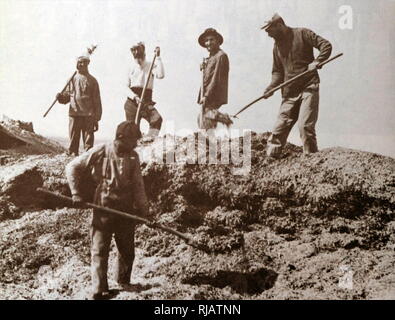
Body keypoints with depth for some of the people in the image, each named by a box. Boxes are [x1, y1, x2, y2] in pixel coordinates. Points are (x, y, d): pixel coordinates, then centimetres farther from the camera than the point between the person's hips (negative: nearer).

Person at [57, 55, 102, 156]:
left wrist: (96, 119, -2)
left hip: (88, 115, -2)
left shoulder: (92, 80, 4)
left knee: (88, 142, 1)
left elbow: (97, 101, 3)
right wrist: (61, 97, -8)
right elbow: (67, 97, 16)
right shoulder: (72, 79, 10)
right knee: (73, 142, 5)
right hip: (73, 114, 2)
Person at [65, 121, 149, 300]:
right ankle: (99, 290, 5)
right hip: (103, 208, -3)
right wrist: (76, 193, -9)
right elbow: (72, 168, -3)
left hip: (126, 209, 3)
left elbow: (138, 184, 5)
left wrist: (143, 207, -2)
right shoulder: (99, 152, -10)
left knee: (127, 249, 12)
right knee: (99, 250, -1)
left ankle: (124, 282, 33)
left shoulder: (133, 157, 0)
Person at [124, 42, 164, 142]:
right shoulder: (131, 68, 9)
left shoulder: (151, 66, 5)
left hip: (146, 102, -1)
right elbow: (126, 87, 7)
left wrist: (158, 58, -15)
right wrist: (134, 97, -11)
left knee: (157, 119, -28)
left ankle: (148, 140, -28)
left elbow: (160, 75, -17)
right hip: (132, 103, 2)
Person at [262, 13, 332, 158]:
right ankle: (271, 156, 7)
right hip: (289, 93, 5)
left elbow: (326, 45, -3)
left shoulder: (302, 34, -1)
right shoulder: (277, 45, 16)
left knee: (305, 126, -12)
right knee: (279, 127, 1)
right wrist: (272, 87, 2)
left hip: (308, 88, -5)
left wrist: (317, 61, -19)